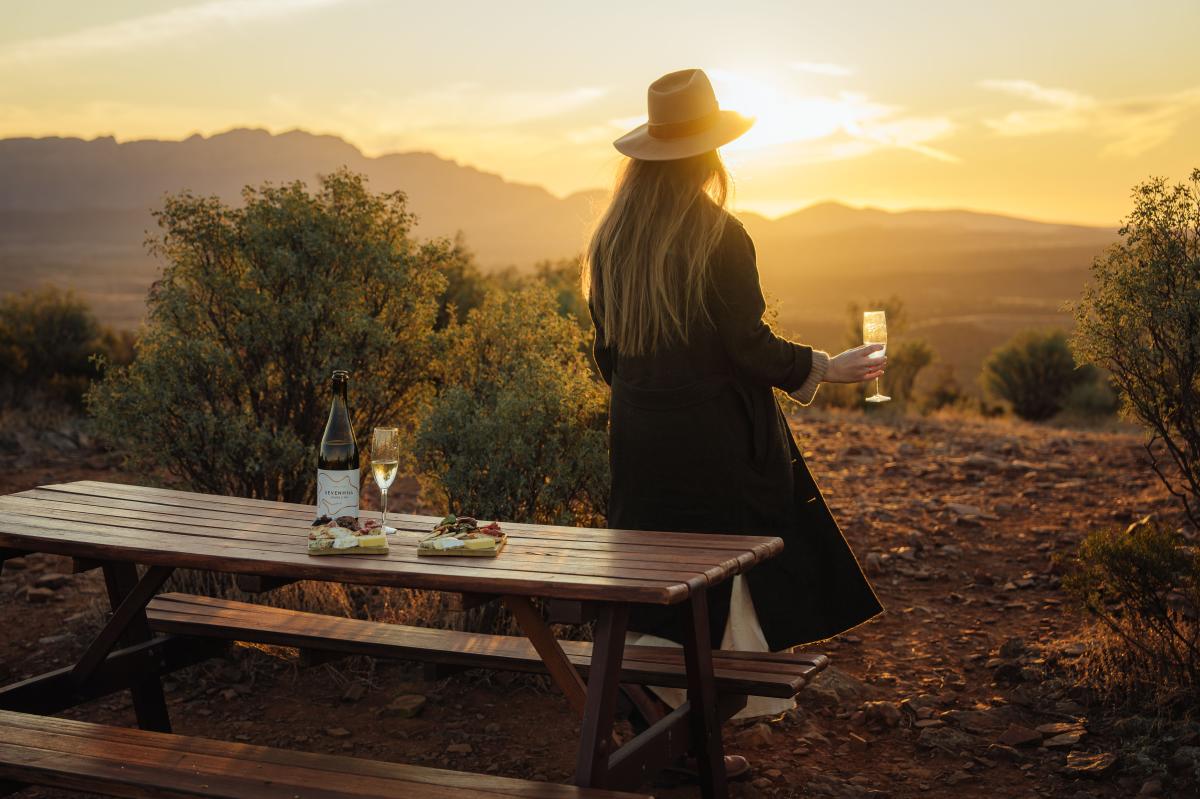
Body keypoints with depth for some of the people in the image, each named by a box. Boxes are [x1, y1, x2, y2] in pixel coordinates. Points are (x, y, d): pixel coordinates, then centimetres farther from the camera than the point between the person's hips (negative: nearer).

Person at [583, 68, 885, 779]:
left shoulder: (613, 240, 6)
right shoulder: (719, 238, -14)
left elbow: (609, 354, 11)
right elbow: (752, 348, -14)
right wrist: (830, 368, 0)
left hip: (641, 444, 6)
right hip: (718, 446, -6)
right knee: (727, 591, 5)